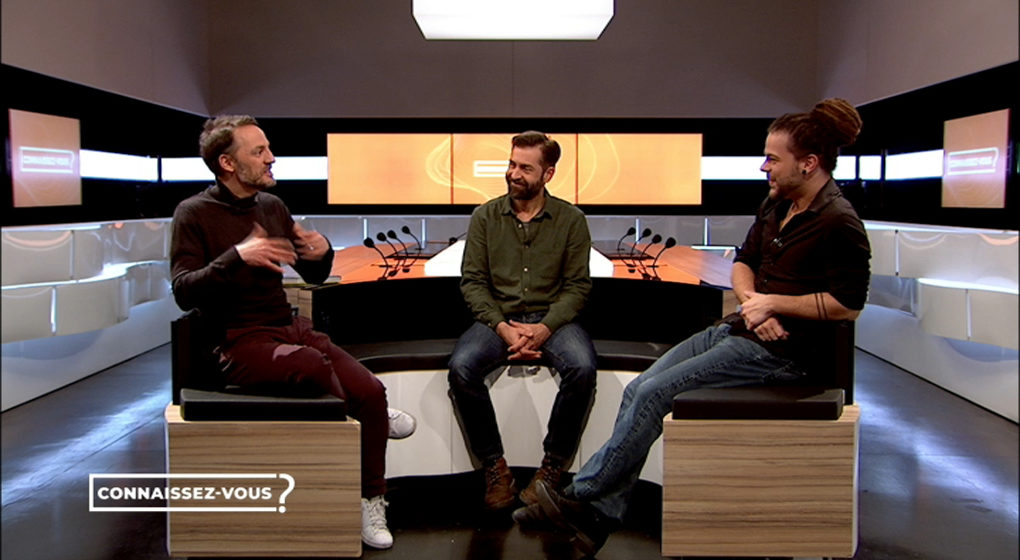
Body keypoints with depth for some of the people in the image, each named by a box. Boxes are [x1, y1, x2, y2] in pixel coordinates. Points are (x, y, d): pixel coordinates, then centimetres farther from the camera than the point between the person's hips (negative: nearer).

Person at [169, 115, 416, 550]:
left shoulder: (273, 207, 11)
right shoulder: (195, 213, -4)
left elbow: (313, 276, 19)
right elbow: (183, 293, -14)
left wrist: (322, 253, -5)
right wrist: (236, 257, -28)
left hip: (290, 328, 5)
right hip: (239, 343, -5)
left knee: (371, 391, -16)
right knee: (311, 363, -36)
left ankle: (370, 502, 1)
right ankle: (357, 423, -5)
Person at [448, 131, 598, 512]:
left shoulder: (571, 219, 2)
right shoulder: (485, 216, 4)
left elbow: (577, 286, 0)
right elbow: (472, 281, 1)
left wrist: (544, 329, -16)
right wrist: (503, 328, -15)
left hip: (551, 318, -1)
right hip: (497, 317, 1)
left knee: (582, 368, -31)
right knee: (461, 368, -29)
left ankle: (553, 466, -10)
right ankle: (494, 466, -10)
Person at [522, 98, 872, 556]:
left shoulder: (839, 223, -14)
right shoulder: (776, 205, 11)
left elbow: (849, 304, -17)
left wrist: (774, 303, -14)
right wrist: (751, 301, -2)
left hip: (778, 351, -9)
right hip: (736, 331, 9)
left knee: (654, 394, -17)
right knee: (638, 390, -6)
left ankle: (582, 497, -3)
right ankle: (597, 519, -6)